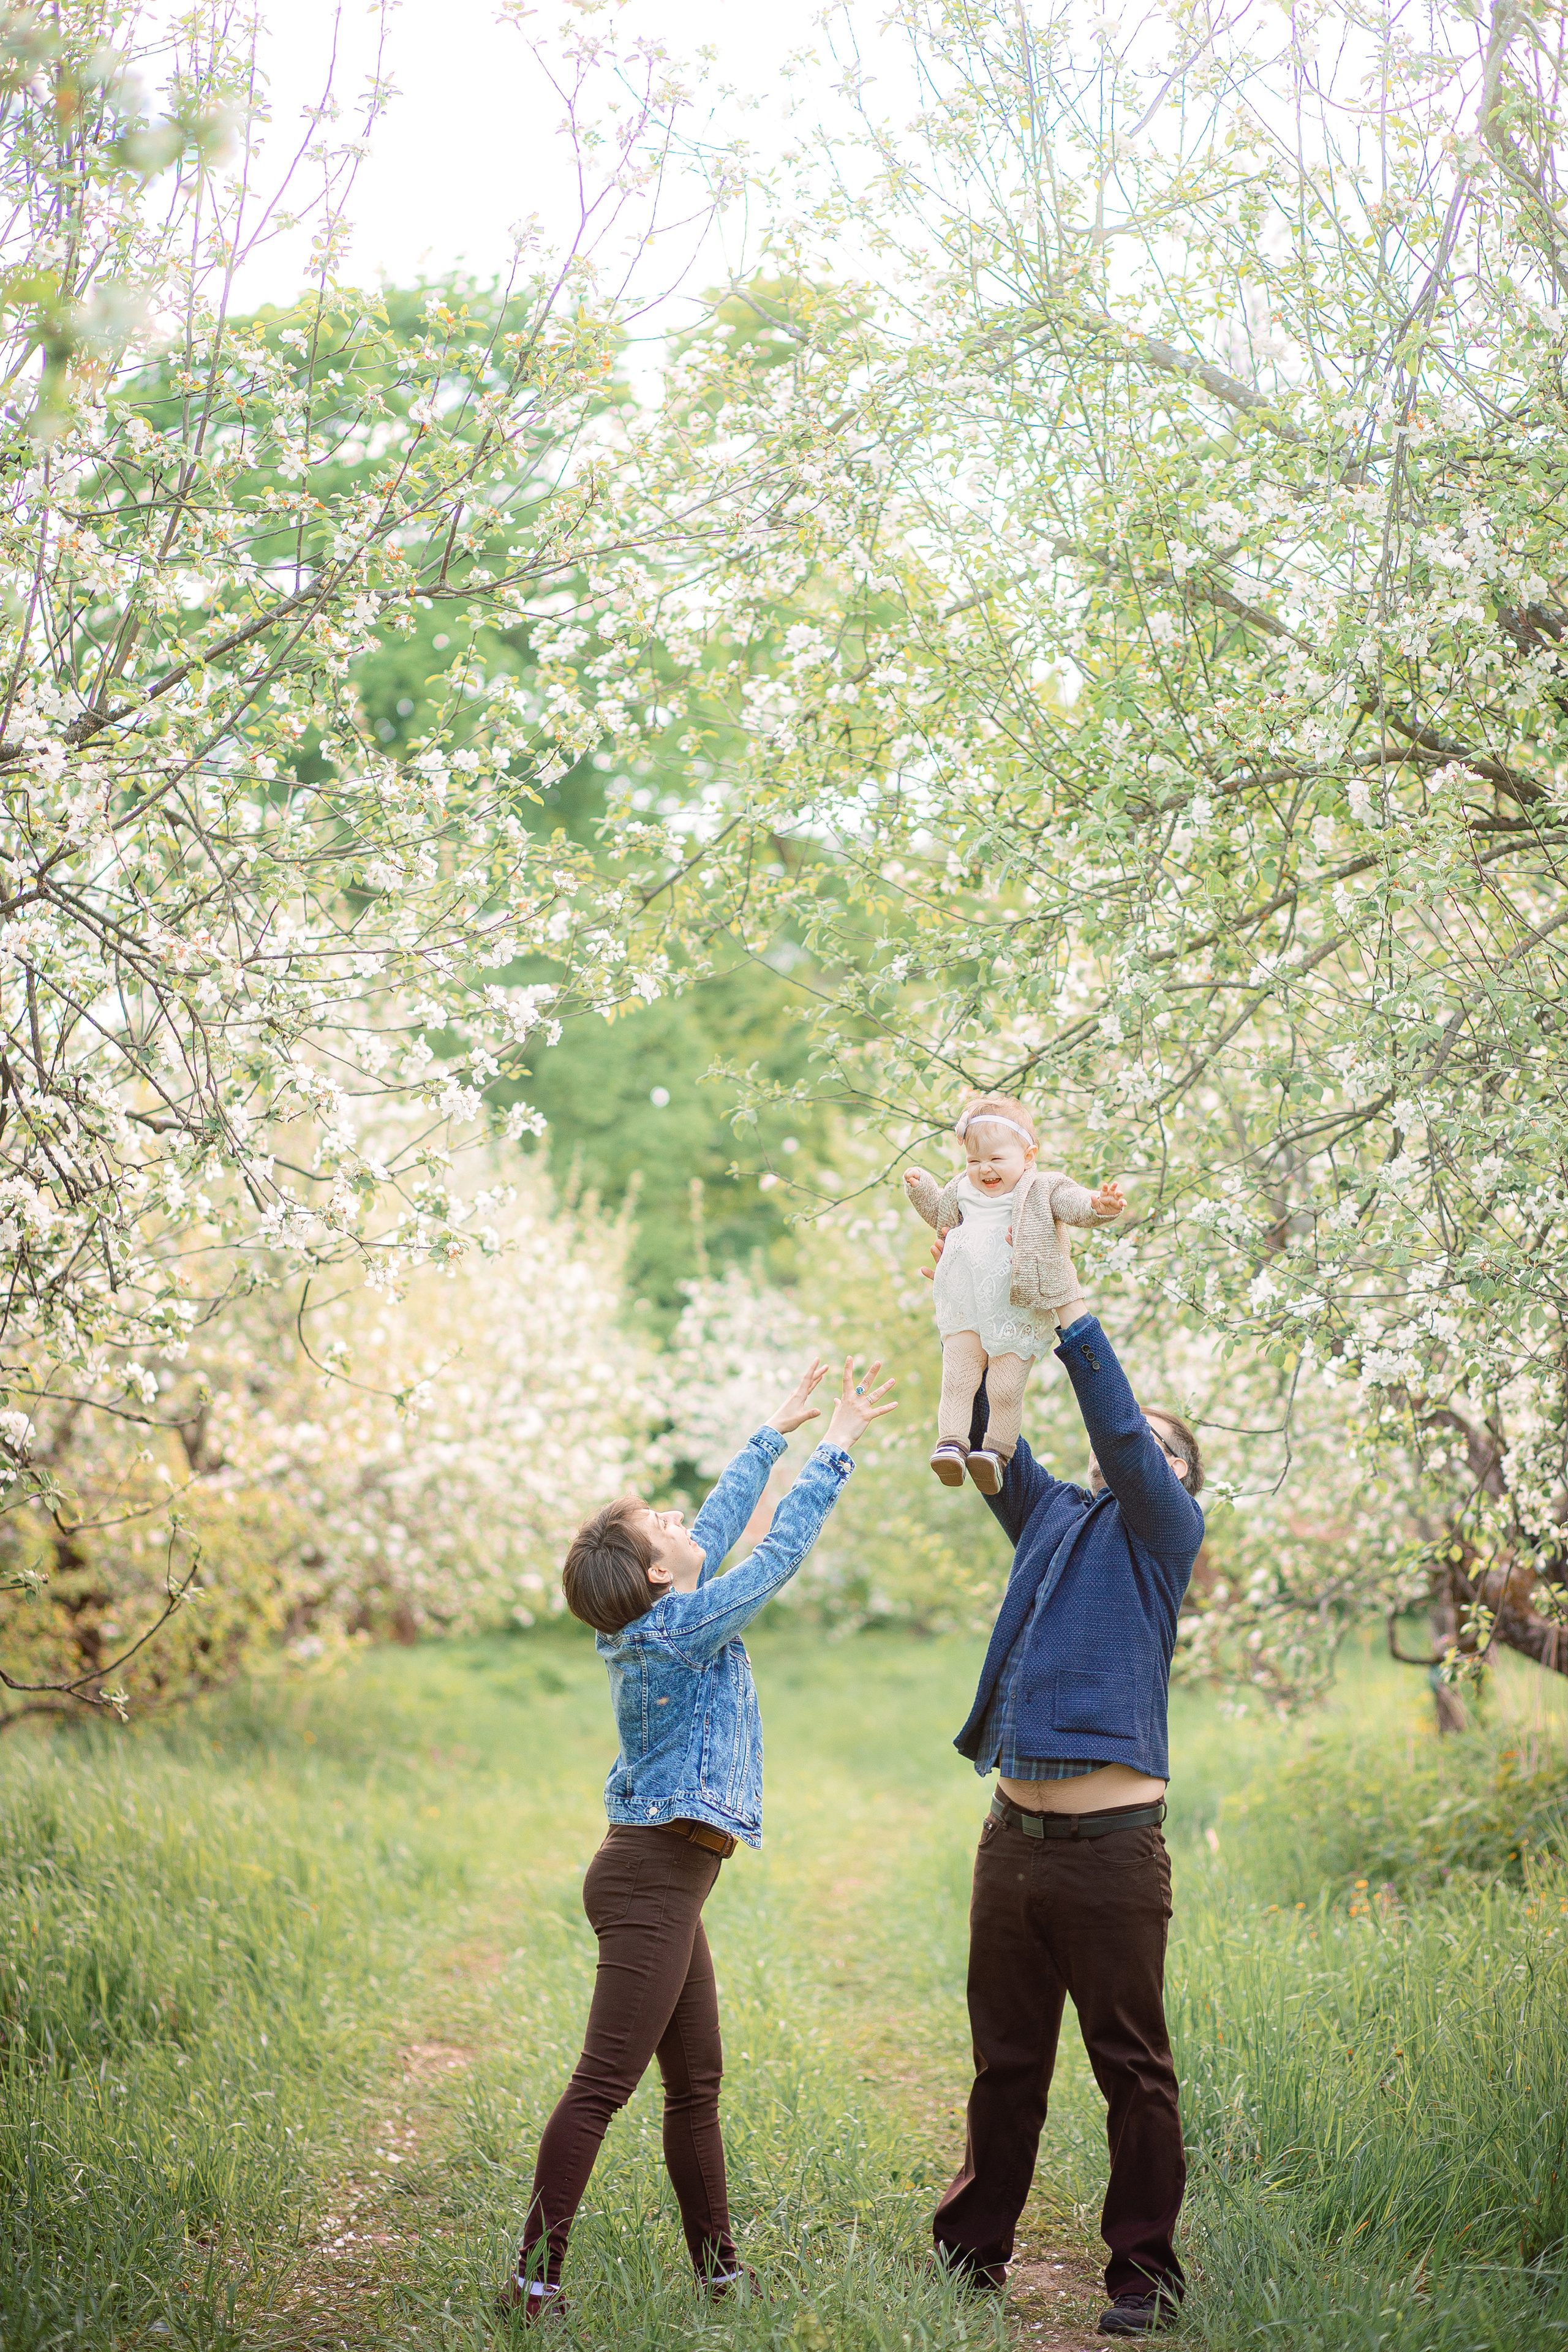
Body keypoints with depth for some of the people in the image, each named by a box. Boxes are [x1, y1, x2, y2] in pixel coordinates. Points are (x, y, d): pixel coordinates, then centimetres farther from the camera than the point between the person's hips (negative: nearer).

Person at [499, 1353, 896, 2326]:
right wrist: (836, 1448, 1)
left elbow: (722, 1525, 21)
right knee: (602, 2087, -10)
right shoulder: (684, 1625, -14)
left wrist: (776, 1434, 28)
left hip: (663, 1882, 10)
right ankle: (535, 2279, -10)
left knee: (696, 2082, 15)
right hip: (653, 1881, -10)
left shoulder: (653, 1621, 9)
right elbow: (780, 1551, -8)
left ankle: (718, 2264, 23)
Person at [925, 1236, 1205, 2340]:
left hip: (1112, 1844, -5)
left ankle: (1146, 2271, 11)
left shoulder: (1165, 1533, 2)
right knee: (1006, 2062, 13)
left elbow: (1117, 1432, -13)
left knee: (1133, 2067, 1)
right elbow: (987, 1437, 10)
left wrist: (1068, 1306, -15)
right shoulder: (1050, 1515, 16)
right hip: (1016, 1832, 5)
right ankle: (972, 2250, 22)